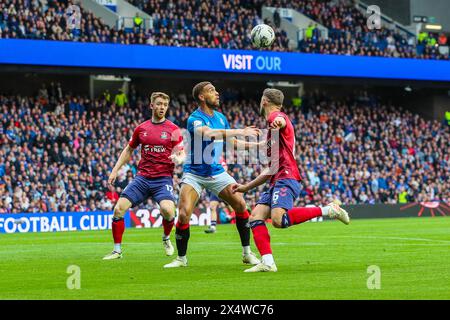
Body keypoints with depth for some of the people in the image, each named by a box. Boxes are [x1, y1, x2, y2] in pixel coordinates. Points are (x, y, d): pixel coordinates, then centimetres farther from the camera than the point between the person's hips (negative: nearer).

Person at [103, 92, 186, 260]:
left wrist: (179, 159, -23)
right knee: (119, 208, -10)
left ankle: (166, 238, 5)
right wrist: (115, 170, 15)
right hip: (142, 177, 3)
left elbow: (182, 154, 1)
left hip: (163, 178, -3)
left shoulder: (173, 129, 1)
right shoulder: (141, 128, 9)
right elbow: (128, 150, 21)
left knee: (167, 210, -28)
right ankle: (117, 250, 4)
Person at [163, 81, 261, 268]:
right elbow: (209, 133, -39)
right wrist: (240, 131, -44)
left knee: (240, 205, -6)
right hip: (194, 173, -6)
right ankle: (181, 258, 0)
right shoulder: (195, 119, -18)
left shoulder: (220, 117, 5)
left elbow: (232, 142, 20)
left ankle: (247, 253, 5)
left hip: (216, 172, 6)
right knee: (184, 213, -18)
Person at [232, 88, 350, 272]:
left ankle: (328, 210, -17)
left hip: (286, 178, -10)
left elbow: (282, 120, -28)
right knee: (255, 217, -6)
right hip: (277, 181, 10)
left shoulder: (275, 115, 1)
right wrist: (247, 187, 36)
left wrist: (278, 122, -54)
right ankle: (267, 262, -18)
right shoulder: (272, 130, 31)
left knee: (279, 219, -29)